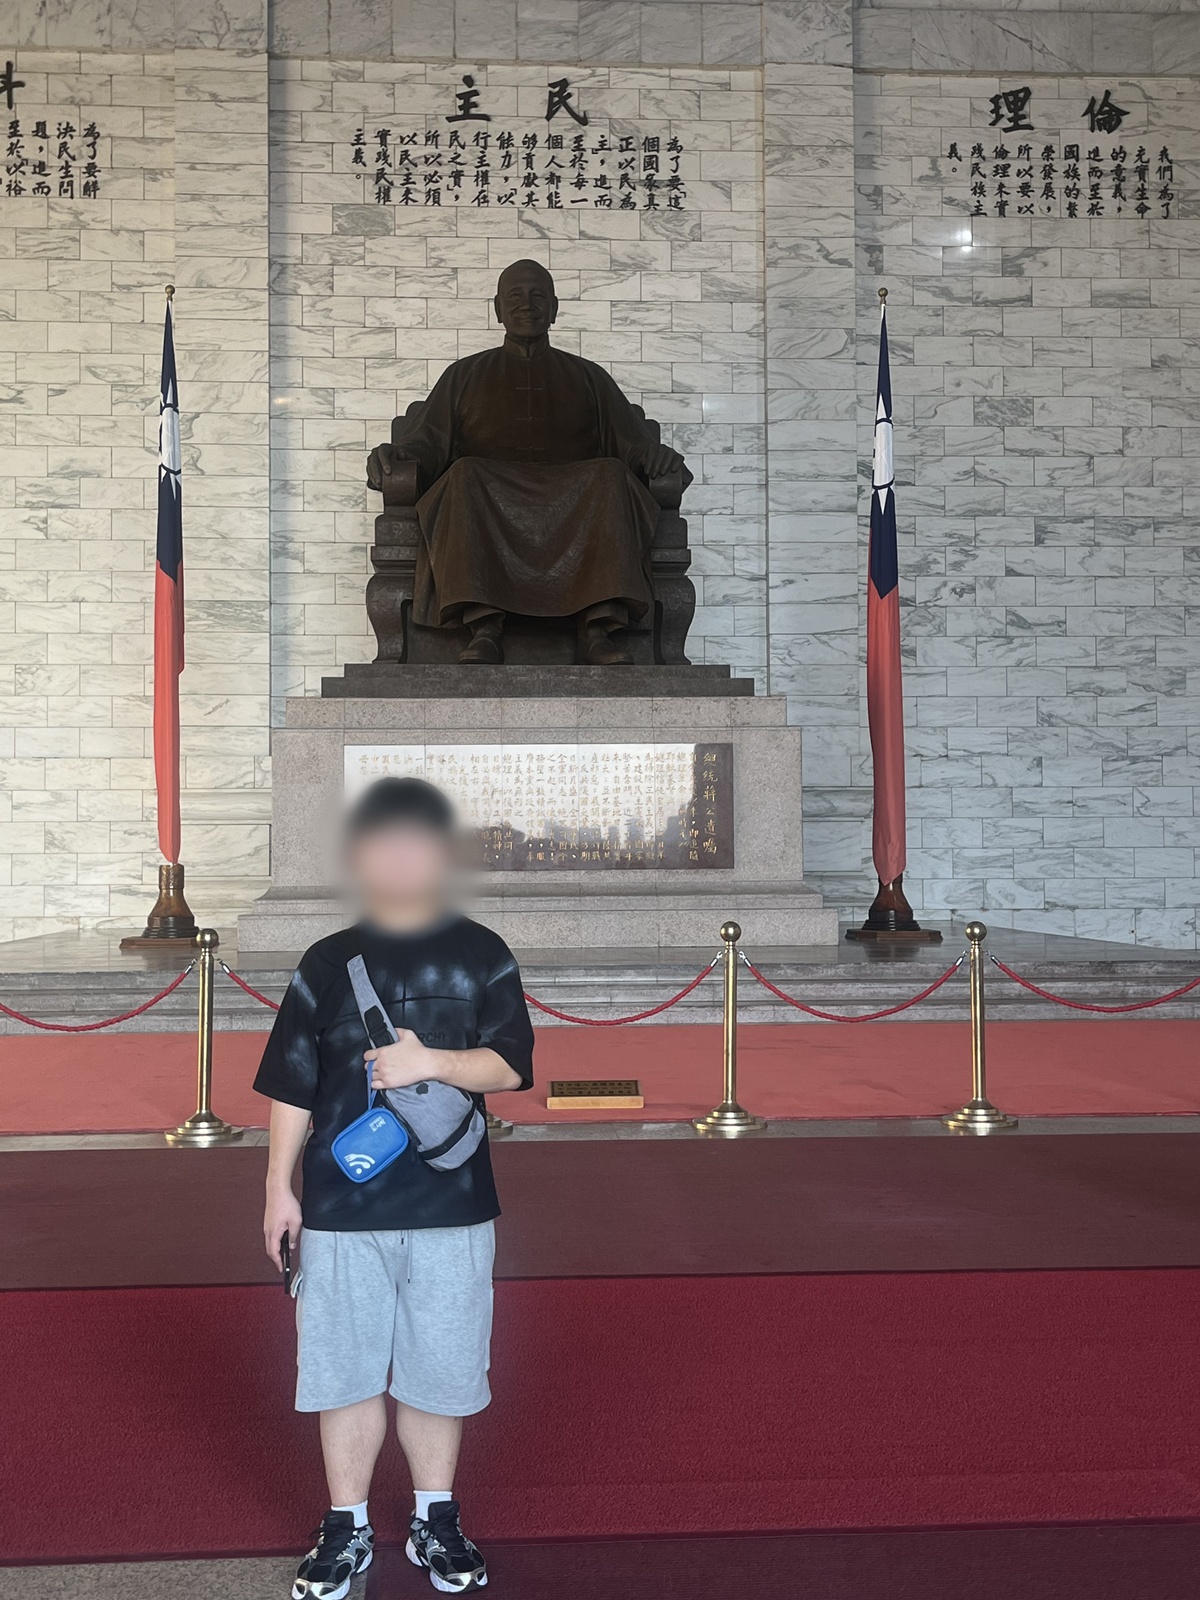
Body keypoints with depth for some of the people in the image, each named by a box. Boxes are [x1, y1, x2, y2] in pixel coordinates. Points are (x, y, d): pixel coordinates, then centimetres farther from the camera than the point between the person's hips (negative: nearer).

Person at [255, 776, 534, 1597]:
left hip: (451, 1207, -1)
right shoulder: (327, 962, 4)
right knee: (344, 1370, 9)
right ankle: (346, 1527, 27)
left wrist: (433, 1061, -20)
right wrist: (279, 1187, 5)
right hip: (339, 1207, 1)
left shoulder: (482, 956, 1)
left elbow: (509, 1067, -4)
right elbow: (292, 1087, 7)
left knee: (439, 1370, 10)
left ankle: (436, 1517, 30)